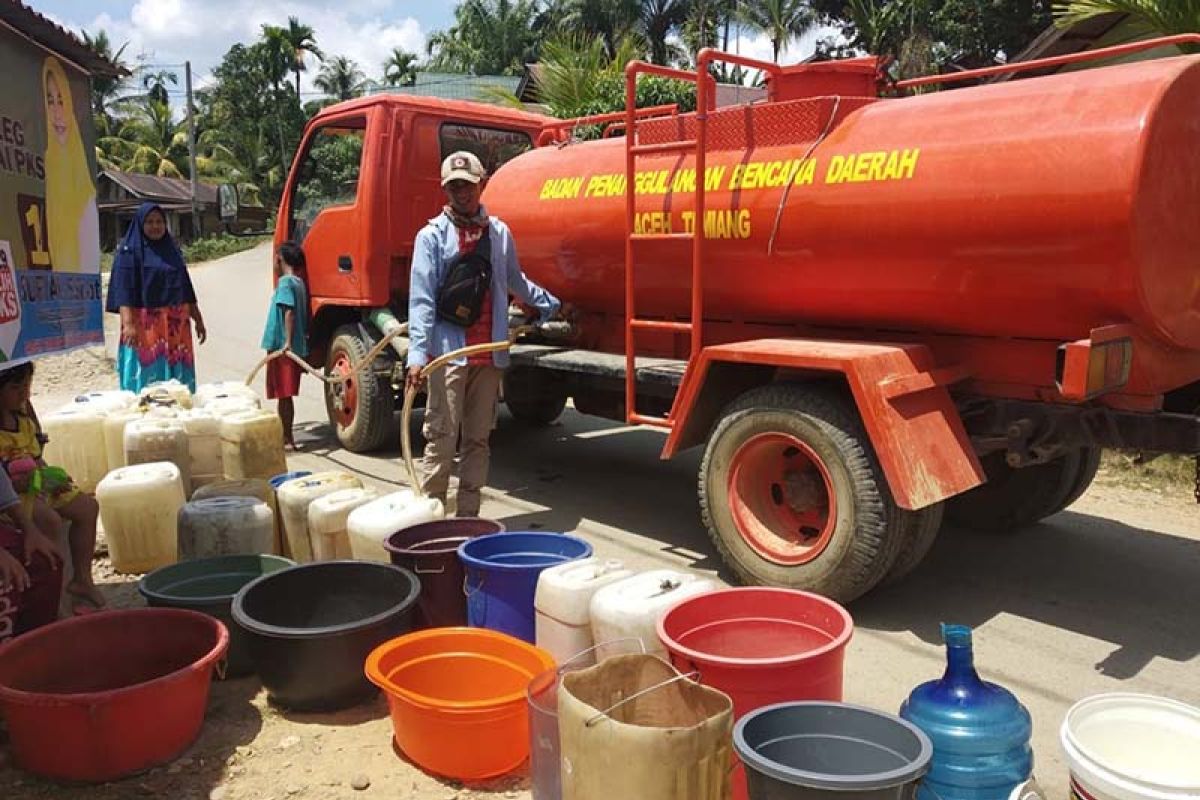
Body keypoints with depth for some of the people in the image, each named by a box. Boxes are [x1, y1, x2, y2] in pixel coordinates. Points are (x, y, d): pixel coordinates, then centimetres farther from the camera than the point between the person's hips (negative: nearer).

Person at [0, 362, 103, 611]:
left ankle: (82, 579, 12)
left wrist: (48, 476, -3)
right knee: (49, 519, -30)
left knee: (87, 506, 3)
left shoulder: (23, 411, 5)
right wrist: (25, 482, -28)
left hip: (33, 484, 9)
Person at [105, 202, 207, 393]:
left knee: (177, 378, 5)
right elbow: (123, 290, -10)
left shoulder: (172, 249, 15)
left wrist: (198, 319, 15)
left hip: (176, 325, 5)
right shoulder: (130, 251, -1)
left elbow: (186, 288, 18)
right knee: (147, 377, -4)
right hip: (145, 324, -5)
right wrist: (128, 323, -21)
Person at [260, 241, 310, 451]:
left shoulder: (285, 282, -12)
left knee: (283, 394, -4)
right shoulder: (298, 282, 14)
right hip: (296, 347, 9)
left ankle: (286, 439, 0)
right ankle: (286, 437, 21)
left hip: (282, 347, -9)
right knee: (285, 394, 14)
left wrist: (287, 342, -26)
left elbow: (288, 312, -22)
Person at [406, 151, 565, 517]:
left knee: (478, 439, 10)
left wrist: (550, 303, 37)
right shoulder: (432, 236, -1)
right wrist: (417, 353, -17)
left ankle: (468, 515, 19)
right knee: (442, 438, -4)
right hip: (449, 352, -4)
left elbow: (515, 281, 27)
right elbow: (421, 299, -7)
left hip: (489, 354, 4)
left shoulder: (499, 232, 10)